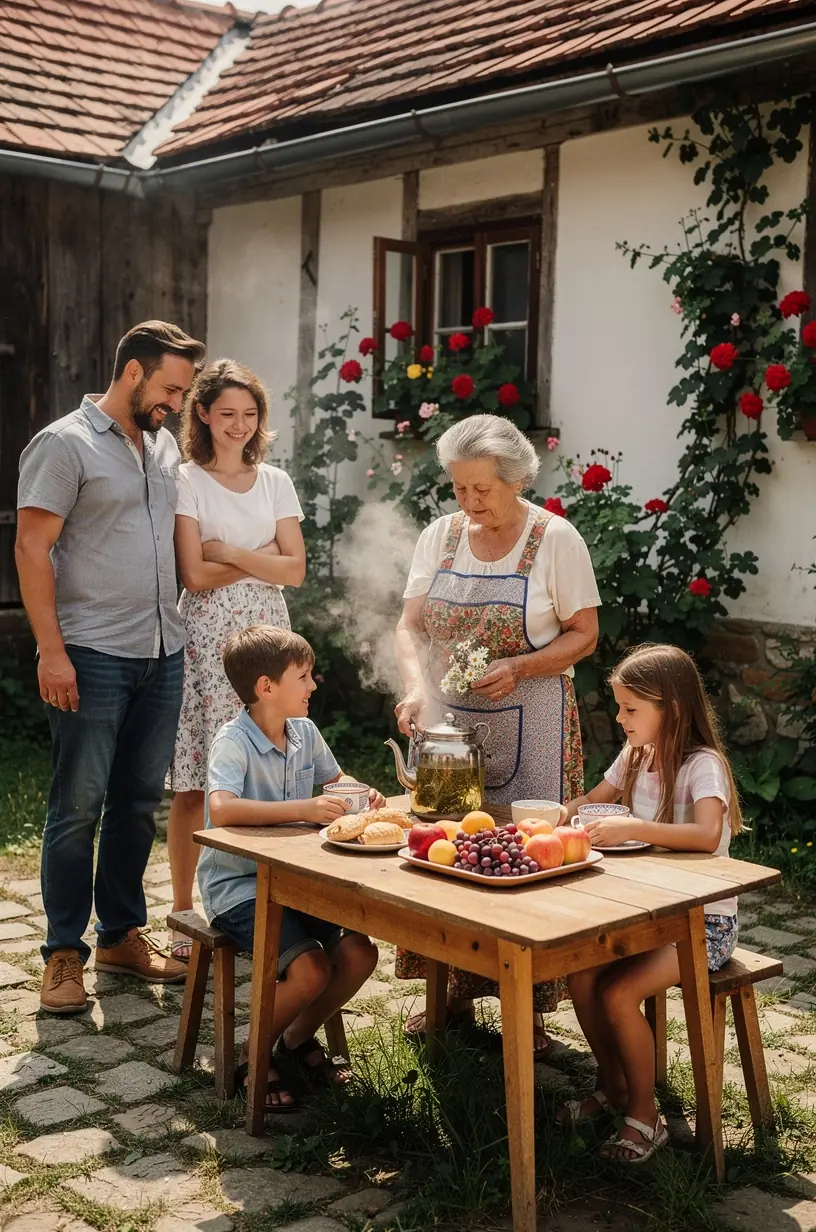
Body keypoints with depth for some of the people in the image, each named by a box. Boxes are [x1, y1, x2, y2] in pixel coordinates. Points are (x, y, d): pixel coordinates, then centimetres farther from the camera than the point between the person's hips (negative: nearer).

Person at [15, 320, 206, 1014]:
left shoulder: (164, 446, 14)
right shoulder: (66, 444, -6)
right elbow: (32, 549, -10)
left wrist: (184, 630, 11)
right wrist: (51, 650, -16)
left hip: (163, 655, 7)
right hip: (93, 657, -7)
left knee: (140, 800, 12)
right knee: (79, 805, -1)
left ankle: (122, 934, 24)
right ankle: (64, 952, 10)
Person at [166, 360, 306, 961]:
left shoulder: (275, 481, 12)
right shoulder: (186, 480, 0)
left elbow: (296, 569, 3)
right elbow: (195, 574, -8)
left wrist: (229, 552, -6)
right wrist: (262, 562, -4)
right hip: (207, 637, -3)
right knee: (194, 784, -2)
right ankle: (183, 915, 9)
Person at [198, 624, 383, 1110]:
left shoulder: (305, 732, 4)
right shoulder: (234, 741, -19)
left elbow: (336, 778, 23)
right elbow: (221, 809, -37)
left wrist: (363, 795, -1)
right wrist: (303, 808, -38)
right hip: (238, 884, -7)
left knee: (360, 953, -10)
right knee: (311, 968, -23)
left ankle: (298, 1038, 17)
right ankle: (255, 1060, 3)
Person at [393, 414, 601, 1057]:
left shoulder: (555, 539, -6)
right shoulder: (440, 536, 5)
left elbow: (584, 635, -4)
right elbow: (411, 627, 4)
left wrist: (519, 668, -19)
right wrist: (417, 689, -14)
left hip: (530, 724, -4)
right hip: (447, 718, 4)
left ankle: (529, 1006, 12)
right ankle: (455, 988, 23)